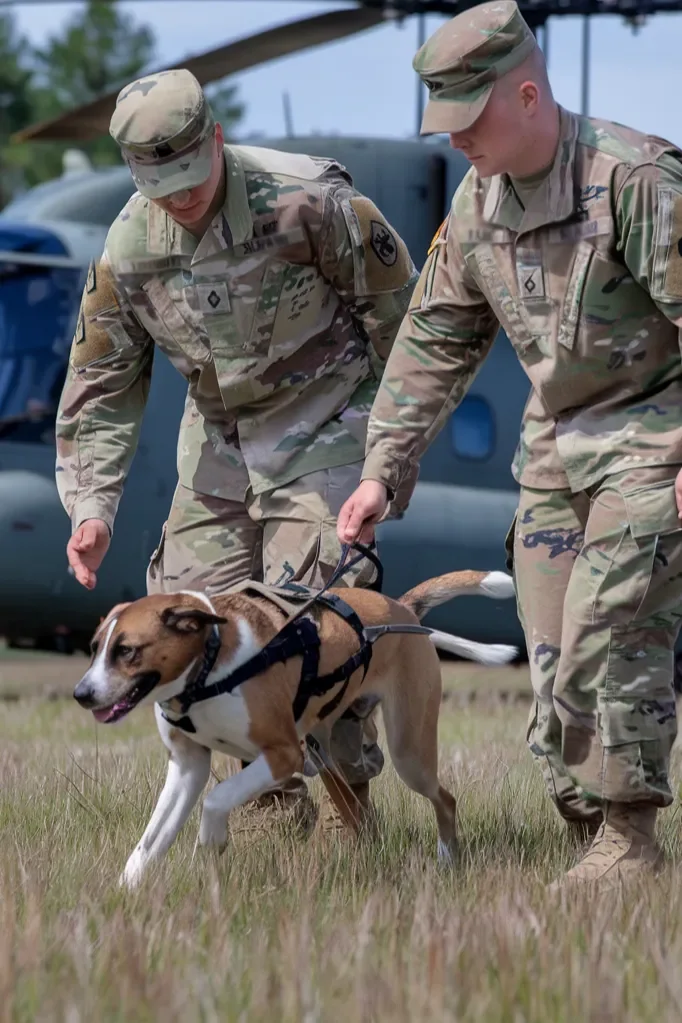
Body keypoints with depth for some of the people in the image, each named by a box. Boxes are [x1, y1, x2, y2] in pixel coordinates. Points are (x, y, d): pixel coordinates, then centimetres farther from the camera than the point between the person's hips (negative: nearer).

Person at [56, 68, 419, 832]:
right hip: (217, 439, 5)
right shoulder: (128, 248, -9)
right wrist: (90, 507, -9)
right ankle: (283, 798, 15)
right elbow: (101, 386, 0)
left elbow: (393, 300, -10)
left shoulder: (305, 202, -23)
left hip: (321, 429, -5)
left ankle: (353, 802, 0)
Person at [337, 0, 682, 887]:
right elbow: (434, 342, 10)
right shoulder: (477, 204, 3)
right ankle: (592, 833, 10)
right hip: (555, 443, 7)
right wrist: (382, 472, 5)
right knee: (554, 652, 3)